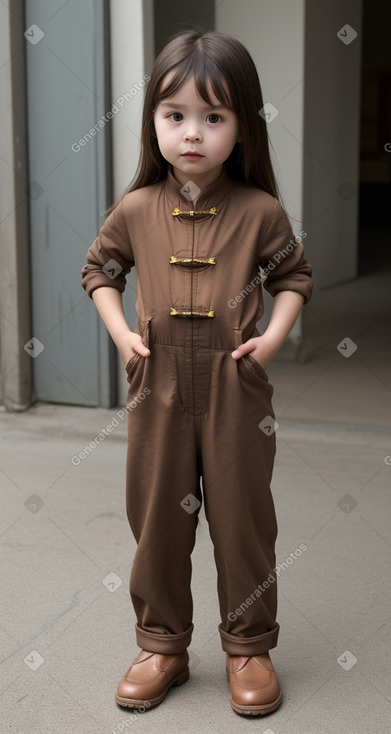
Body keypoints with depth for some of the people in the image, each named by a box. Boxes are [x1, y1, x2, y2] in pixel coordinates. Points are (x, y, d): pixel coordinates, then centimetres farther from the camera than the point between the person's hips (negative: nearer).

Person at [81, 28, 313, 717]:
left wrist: (275, 335, -6)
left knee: (243, 521, 8)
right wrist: (120, 333, -1)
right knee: (156, 520, 11)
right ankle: (162, 646, 27)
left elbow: (294, 274, 8)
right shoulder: (136, 209, -2)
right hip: (158, 389, 2)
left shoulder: (259, 211, -6)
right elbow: (99, 269, 13)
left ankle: (249, 648, 24)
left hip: (237, 391, -2)